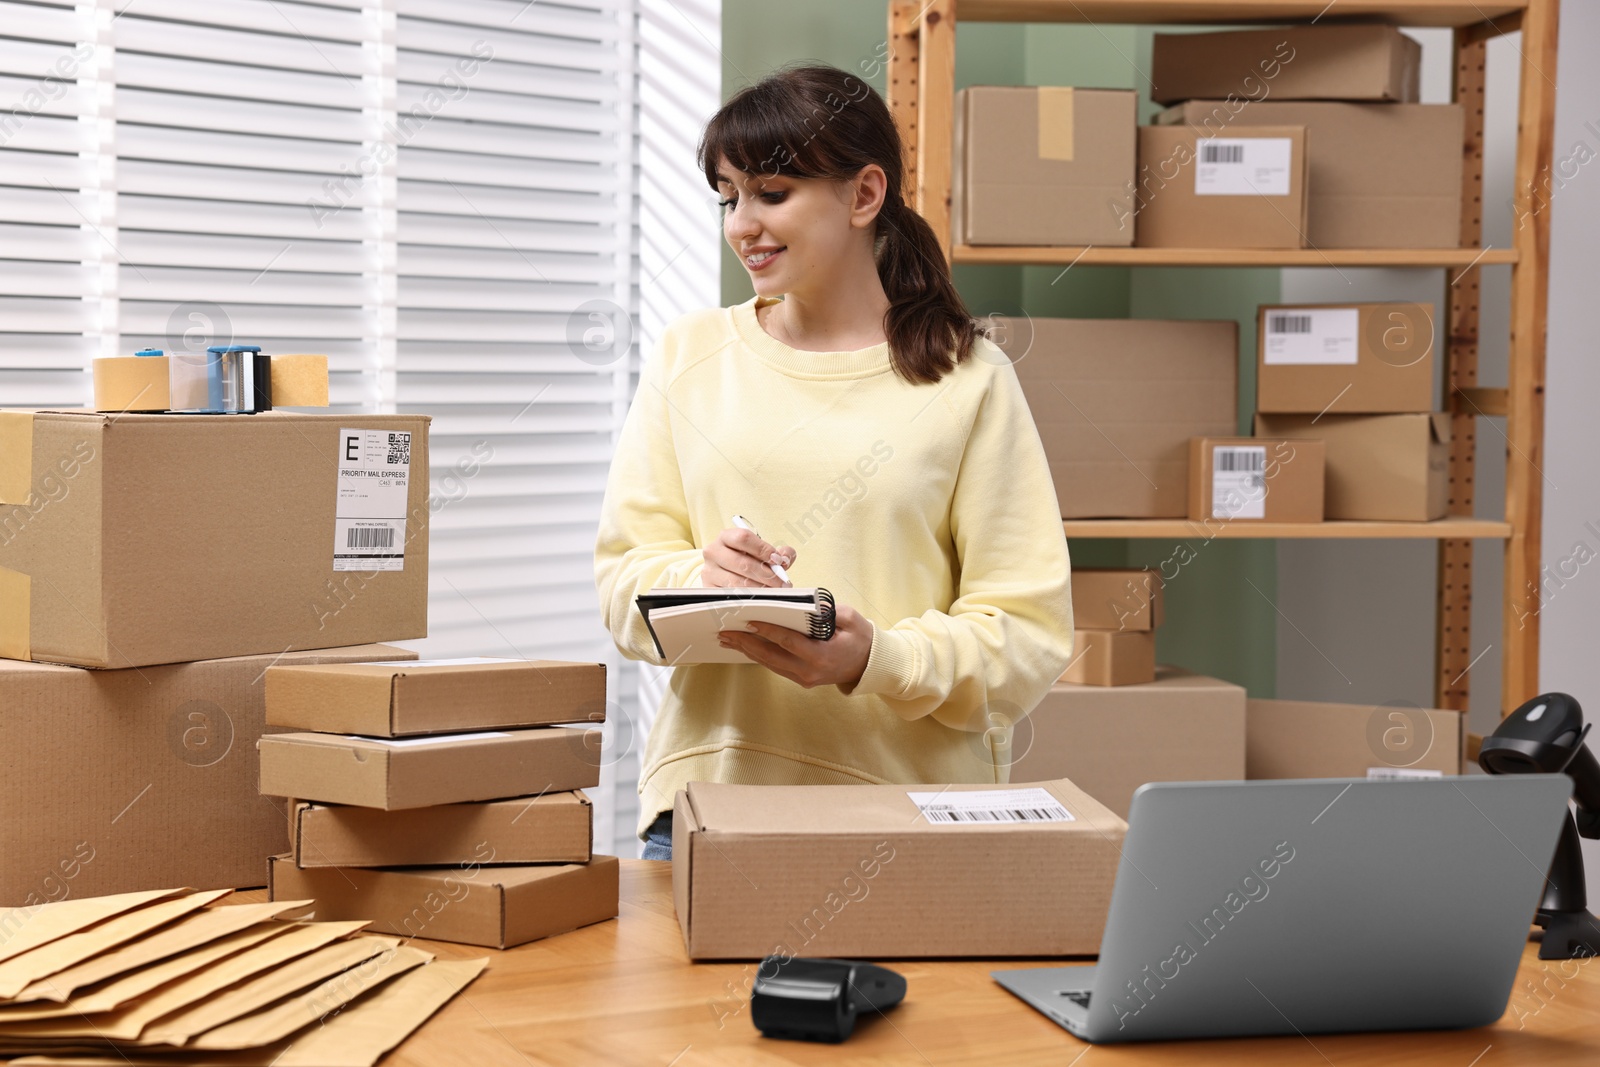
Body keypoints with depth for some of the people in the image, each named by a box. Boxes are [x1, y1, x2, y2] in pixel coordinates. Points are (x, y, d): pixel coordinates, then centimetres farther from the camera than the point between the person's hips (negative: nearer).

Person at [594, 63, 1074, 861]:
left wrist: (877, 660, -20)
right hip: (708, 787, 2)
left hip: (912, 799, -2)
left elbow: (1031, 632, -4)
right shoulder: (688, 357, 10)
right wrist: (700, 578, -16)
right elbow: (623, 581, 6)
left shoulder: (969, 381, 1)